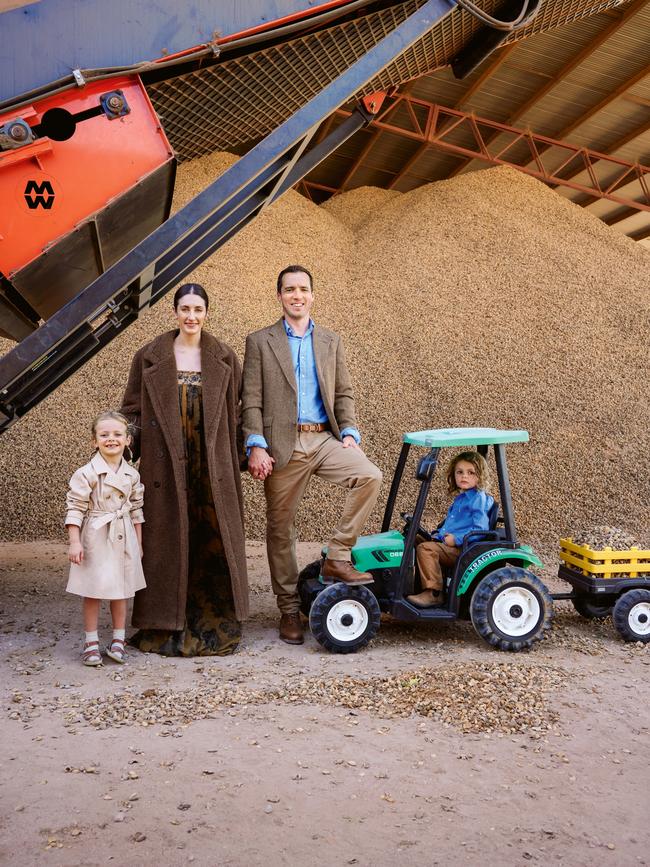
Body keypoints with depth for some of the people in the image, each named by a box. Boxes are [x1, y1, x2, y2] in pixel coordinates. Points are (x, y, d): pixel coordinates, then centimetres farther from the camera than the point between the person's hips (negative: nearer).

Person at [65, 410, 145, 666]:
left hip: (123, 539, 4)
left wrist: (138, 542, 13)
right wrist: (74, 542, -15)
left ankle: (118, 640, 23)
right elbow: (75, 508, -10)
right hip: (95, 539, -4)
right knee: (93, 592, 3)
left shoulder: (132, 475, 4)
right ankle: (91, 642, 15)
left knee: (121, 590, 11)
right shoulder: (86, 473, -10)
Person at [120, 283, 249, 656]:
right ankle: (166, 624, 13)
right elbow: (133, 409, 6)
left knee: (214, 541, 1)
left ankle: (214, 625, 14)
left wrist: (239, 454, 1)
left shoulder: (224, 358, 8)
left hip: (212, 466, 1)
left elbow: (237, 411, 9)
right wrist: (130, 450, -5)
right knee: (168, 540, 2)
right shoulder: (150, 357, 6)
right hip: (165, 464, -1)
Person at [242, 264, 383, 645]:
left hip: (324, 439, 2)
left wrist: (349, 432, -2)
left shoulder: (331, 341, 15)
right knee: (281, 529, 3)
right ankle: (290, 610, 16)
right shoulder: (260, 342, 6)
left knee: (370, 476, -23)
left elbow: (344, 393, 14)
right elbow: (251, 401, 0)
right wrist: (256, 446, -11)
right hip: (282, 444, -2)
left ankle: (338, 557, -9)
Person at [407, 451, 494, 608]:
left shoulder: (478, 499, -8)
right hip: (450, 547, 10)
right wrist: (439, 533, 12)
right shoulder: (460, 498, 21)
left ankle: (433, 593, -22)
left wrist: (456, 539, -19)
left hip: (463, 549, -10)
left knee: (425, 548, -25)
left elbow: (480, 530, -17)